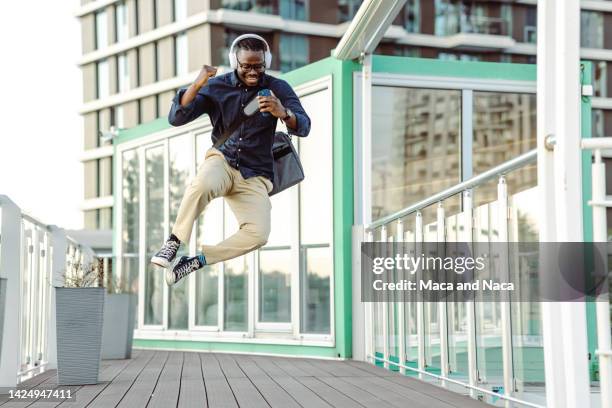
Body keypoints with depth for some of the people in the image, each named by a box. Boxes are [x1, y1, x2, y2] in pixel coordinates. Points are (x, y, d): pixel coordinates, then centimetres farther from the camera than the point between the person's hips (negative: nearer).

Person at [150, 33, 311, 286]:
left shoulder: (277, 88, 2)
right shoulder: (217, 87, 1)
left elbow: (304, 128, -10)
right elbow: (176, 118, -7)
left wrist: (283, 113, -32)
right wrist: (196, 86, -24)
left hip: (255, 176, 1)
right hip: (221, 161, -1)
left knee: (258, 234, -26)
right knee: (202, 185, -39)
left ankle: (195, 261, -10)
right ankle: (174, 242, -19)